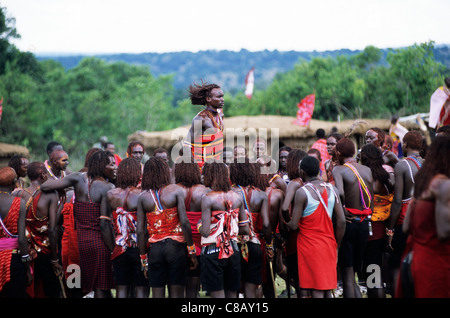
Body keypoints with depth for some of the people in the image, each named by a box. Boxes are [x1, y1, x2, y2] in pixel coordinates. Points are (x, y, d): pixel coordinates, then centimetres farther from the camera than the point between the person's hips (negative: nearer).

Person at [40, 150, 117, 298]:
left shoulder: (79, 178, 2)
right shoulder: (107, 187, -11)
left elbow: (45, 186, -5)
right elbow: (104, 223, -16)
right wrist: (113, 250, -12)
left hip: (80, 240, 5)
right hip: (99, 241, -5)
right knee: (101, 288, 2)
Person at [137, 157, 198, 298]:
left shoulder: (143, 197, 5)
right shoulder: (176, 190, -2)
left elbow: (140, 231, 2)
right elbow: (184, 222, -10)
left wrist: (144, 260, 9)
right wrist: (191, 250, -2)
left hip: (155, 249, 2)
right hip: (176, 247, -2)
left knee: (157, 295, 5)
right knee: (176, 294, 2)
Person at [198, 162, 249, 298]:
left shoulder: (208, 199, -11)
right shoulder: (238, 197, 5)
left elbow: (205, 232, -18)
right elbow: (245, 230, 7)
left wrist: (199, 224, 3)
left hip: (213, 252, -5)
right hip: (233, 251, 5)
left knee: (217, 294, -1)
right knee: (232, 294, 12)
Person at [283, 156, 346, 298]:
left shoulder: (302, 192, -12)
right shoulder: (331, 189, 3)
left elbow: (294, 226, -12)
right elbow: (341, 221, 3)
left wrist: (287, 221, 11)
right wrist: (336, 246, 13)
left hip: (310, 246, -5)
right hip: (328, 245, 5)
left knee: (316, 292, -4)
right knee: (327, 291, 12)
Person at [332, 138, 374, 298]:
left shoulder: (339, 170, -8)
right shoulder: (368, 170, 9)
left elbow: (340, 192, -28)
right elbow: (372, 203, 10)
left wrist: (342, 210, -14)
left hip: (348, 223, -5)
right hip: (365, 225, 5)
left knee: (347, 275, 0)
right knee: (354, 274, 15)